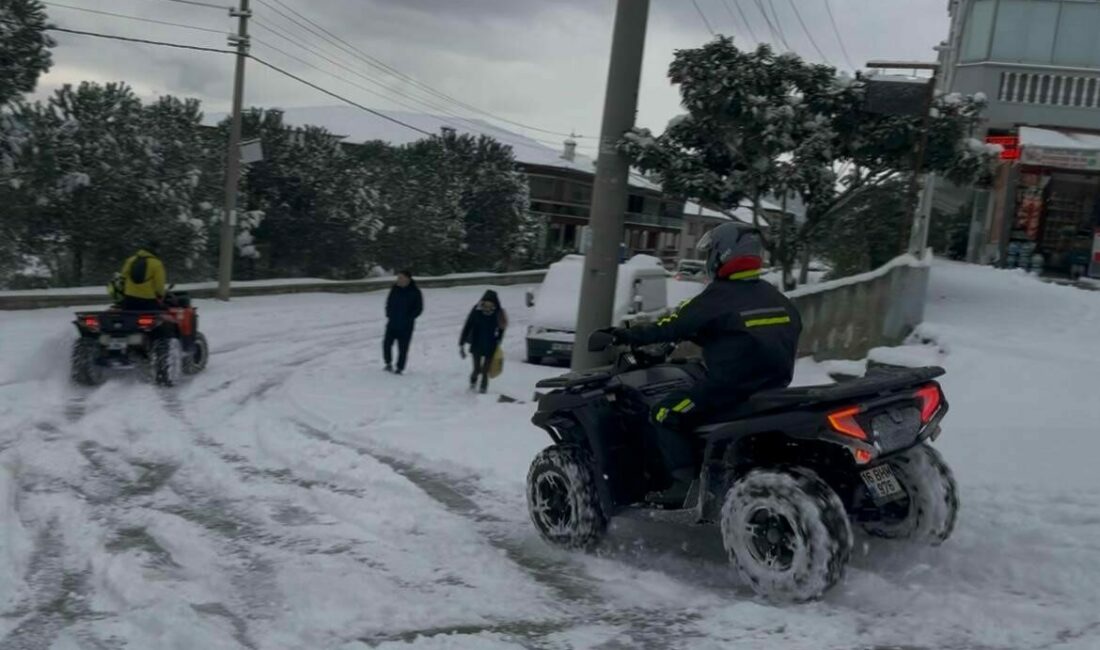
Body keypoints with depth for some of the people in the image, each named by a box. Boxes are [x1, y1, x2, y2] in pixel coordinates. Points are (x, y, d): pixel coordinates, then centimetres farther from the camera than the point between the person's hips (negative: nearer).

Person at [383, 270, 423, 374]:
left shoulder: (415, 292, -7)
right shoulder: (395, 289, 4)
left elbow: (419, 308, -4)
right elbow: (389, 302, 17)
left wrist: (408, 318, -10)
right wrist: (389, 314, 4)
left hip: (406, 326, -4)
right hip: (392, 324, 4)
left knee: (403, 348, 0)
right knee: (387, 343, -1)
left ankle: (399, 368, 11)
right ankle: (388, 363, 19)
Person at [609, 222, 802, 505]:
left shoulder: (718, 296, -10)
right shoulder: (776, 297, 13)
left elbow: (674, 326, -7)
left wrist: (629, 336, 5)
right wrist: (703, 338, 32)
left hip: (731, 384, -8)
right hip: (775, 385, 9)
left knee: (666, 415, -1)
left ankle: (686, 481, -10)